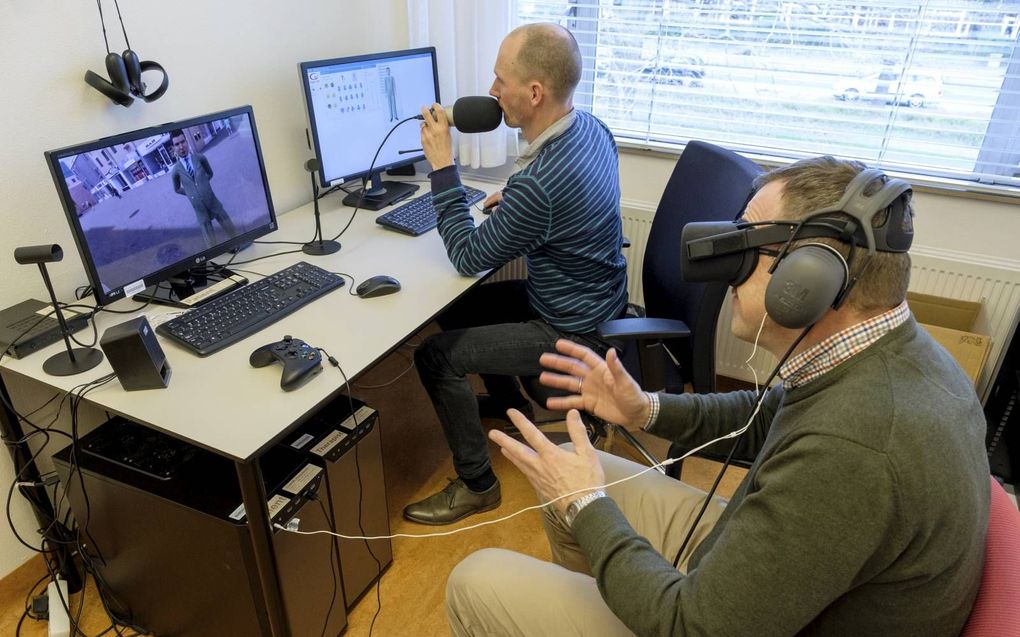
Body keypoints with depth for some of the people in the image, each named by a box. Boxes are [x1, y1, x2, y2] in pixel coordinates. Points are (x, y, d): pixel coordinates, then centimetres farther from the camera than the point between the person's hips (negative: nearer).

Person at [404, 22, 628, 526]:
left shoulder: (537, 184, -34)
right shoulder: (592, 128, -5)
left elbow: (469, 258, -19)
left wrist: (442, 168, -17)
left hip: (573, 334, -9)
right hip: (595, 301, 9)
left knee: (435, 354, -7)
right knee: (461, 309, 21)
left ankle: (477, 485, 10)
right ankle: (512, 408, 41)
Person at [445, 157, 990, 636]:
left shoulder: (851, 450, -39)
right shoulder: (894, 347, -9)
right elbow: (768, 419, 11)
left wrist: (586, 505, -16)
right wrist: (648, 410, 0)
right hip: (750, 563, 8)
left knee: (475, 584, -5)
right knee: (570, 475, 15)